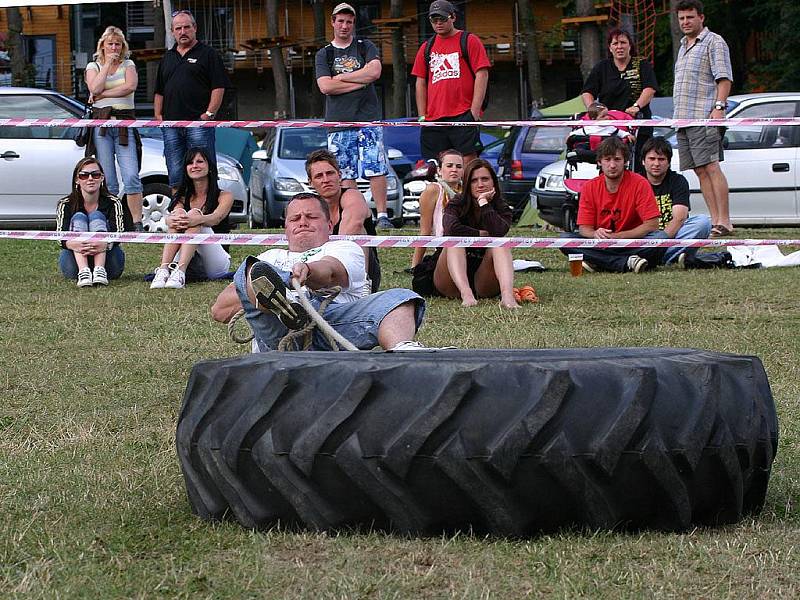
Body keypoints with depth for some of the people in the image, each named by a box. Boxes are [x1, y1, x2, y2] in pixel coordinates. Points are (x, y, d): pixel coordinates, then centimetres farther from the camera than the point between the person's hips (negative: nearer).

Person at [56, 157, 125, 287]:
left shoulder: (112, 203, -1)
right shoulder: (65, 205, -1)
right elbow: (61, 238, -15)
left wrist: (104, 244, -41)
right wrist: (75, 245, -41)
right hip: (75, 265, 0)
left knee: (97, 216, -17)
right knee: (78, 218, -19)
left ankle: (100, 271, -39)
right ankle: (83, 272, -43)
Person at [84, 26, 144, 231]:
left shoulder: (128, 65, 13)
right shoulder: (93, 66, 12)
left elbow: (130, 86, -8)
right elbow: (95, 88, -8)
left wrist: (102, 95, -7)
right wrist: (108, 64, -4)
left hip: (124, 124, 0)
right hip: (101, 124, 0)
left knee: (131, 176, -11)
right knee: (107, 180, -2)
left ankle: (137, 222, -12)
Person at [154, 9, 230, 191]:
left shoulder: (208, 54, 4)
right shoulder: (167, 58, 21)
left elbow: (219, 87, -3)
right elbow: (159, 92, 23)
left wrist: (209, 113, -12)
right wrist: (158, 115, 10)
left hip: (199, 123, -5)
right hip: (171, 126, 5)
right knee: (175, 176, 5)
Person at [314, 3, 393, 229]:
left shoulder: (366, 48, 11)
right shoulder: (323, 55, 12)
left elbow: (374, 72, -8)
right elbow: (325, 86, -3)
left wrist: (341, 77, -4)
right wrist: (360, 82, -5)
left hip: (368, 118, -1)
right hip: (338, 122, 1)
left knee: (376, 170, -9)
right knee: (346, 174, 0)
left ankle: (382, 216, -7)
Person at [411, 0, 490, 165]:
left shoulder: (469, 41, 4)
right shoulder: (426, 48, 17)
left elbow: (482, 75, -2)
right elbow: (421, 83, 18)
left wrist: (474, 112, -10)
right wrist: (422, 116, 8)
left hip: (464, 115, -4)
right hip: (433, 119, 4)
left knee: (468, 164, -11)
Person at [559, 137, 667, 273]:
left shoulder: (639, 184, -7)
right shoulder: (590, 187, 1)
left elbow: (651, 225, -12)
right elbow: (584, 228, 0)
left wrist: (618, 236, -22)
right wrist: (595, 234, -25)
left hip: (632, 244, -3)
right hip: (601, 246, 3)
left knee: (660, 237, -32)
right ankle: (627, 262, -29)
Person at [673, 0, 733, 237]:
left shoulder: (713, 42, -2)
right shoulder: (684, 46, 24)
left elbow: (724, 78, -10)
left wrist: (719, 106, -21)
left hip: (704, 117, -9)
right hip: (683, 118, 9)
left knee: (711, 167, -16)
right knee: (701, 171, 4)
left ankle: (724, 222, -19)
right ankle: (715, 221, 2)